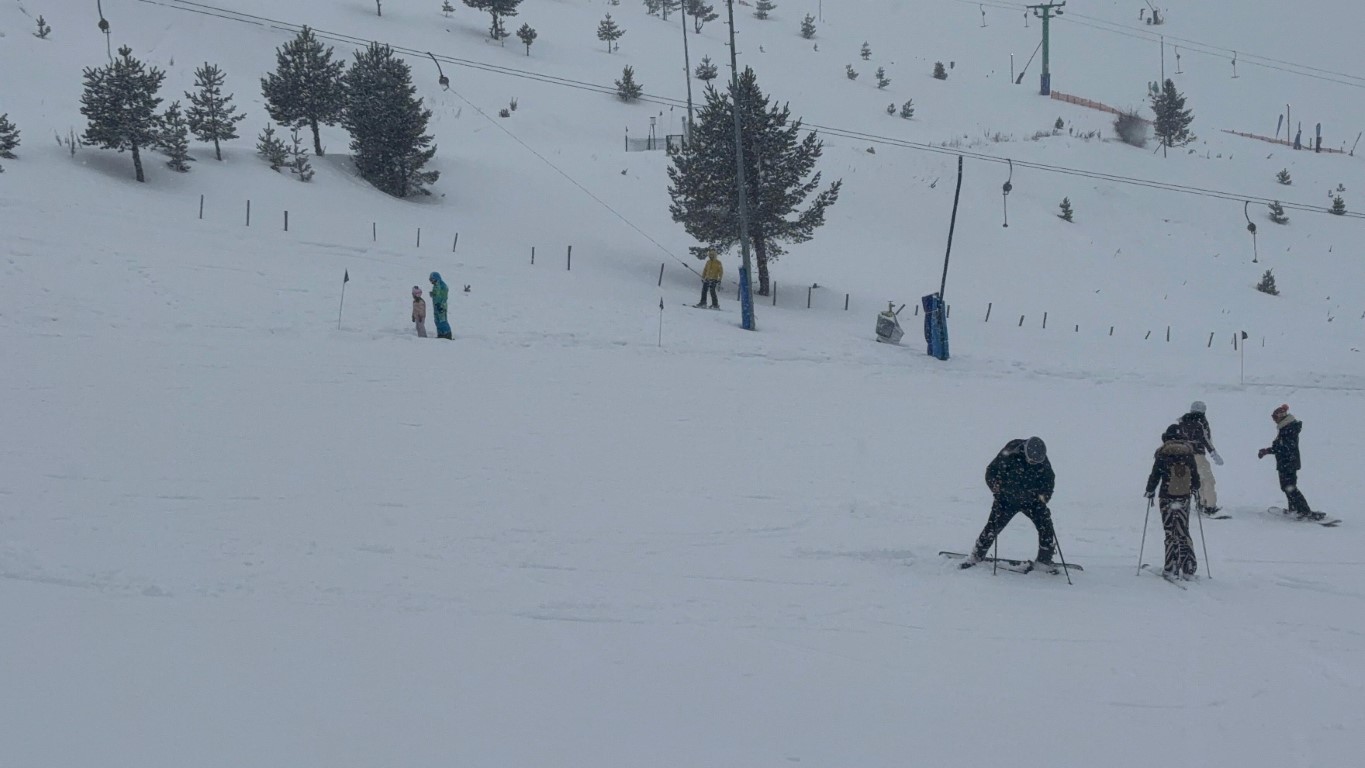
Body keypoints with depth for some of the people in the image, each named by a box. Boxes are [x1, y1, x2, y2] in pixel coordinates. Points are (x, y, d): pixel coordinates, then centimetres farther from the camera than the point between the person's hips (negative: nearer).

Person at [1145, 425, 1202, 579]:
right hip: (1184, 498, 3)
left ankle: (1171, 569, -2)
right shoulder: (1189, 452, 1)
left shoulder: (1163, 453, -7)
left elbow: (1155, 475, -4)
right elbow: (1195, 475, 10)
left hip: (1167, 498, -3)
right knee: (1183, 533, 13)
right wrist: (1195, 489, 29)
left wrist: (1150, 491, 13)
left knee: (1170, 534, 2)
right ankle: (1189, 567, 6)